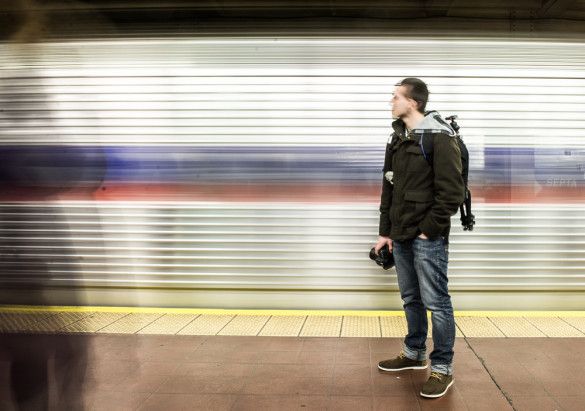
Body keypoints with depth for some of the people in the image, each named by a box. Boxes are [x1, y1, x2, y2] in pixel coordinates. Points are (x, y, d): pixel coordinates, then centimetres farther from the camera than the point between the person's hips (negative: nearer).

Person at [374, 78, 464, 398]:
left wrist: (429, 230, -14)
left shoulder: (439, 137, -10)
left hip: (428, 238, -7)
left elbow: (451, 192, -15)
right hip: (401, 237, 7)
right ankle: (414, 354, 33)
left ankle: (442, 369, 11)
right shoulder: (397, 139, 13)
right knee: (411, 299, 17)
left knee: (436, 302, 0)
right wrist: (385, 231, 12)